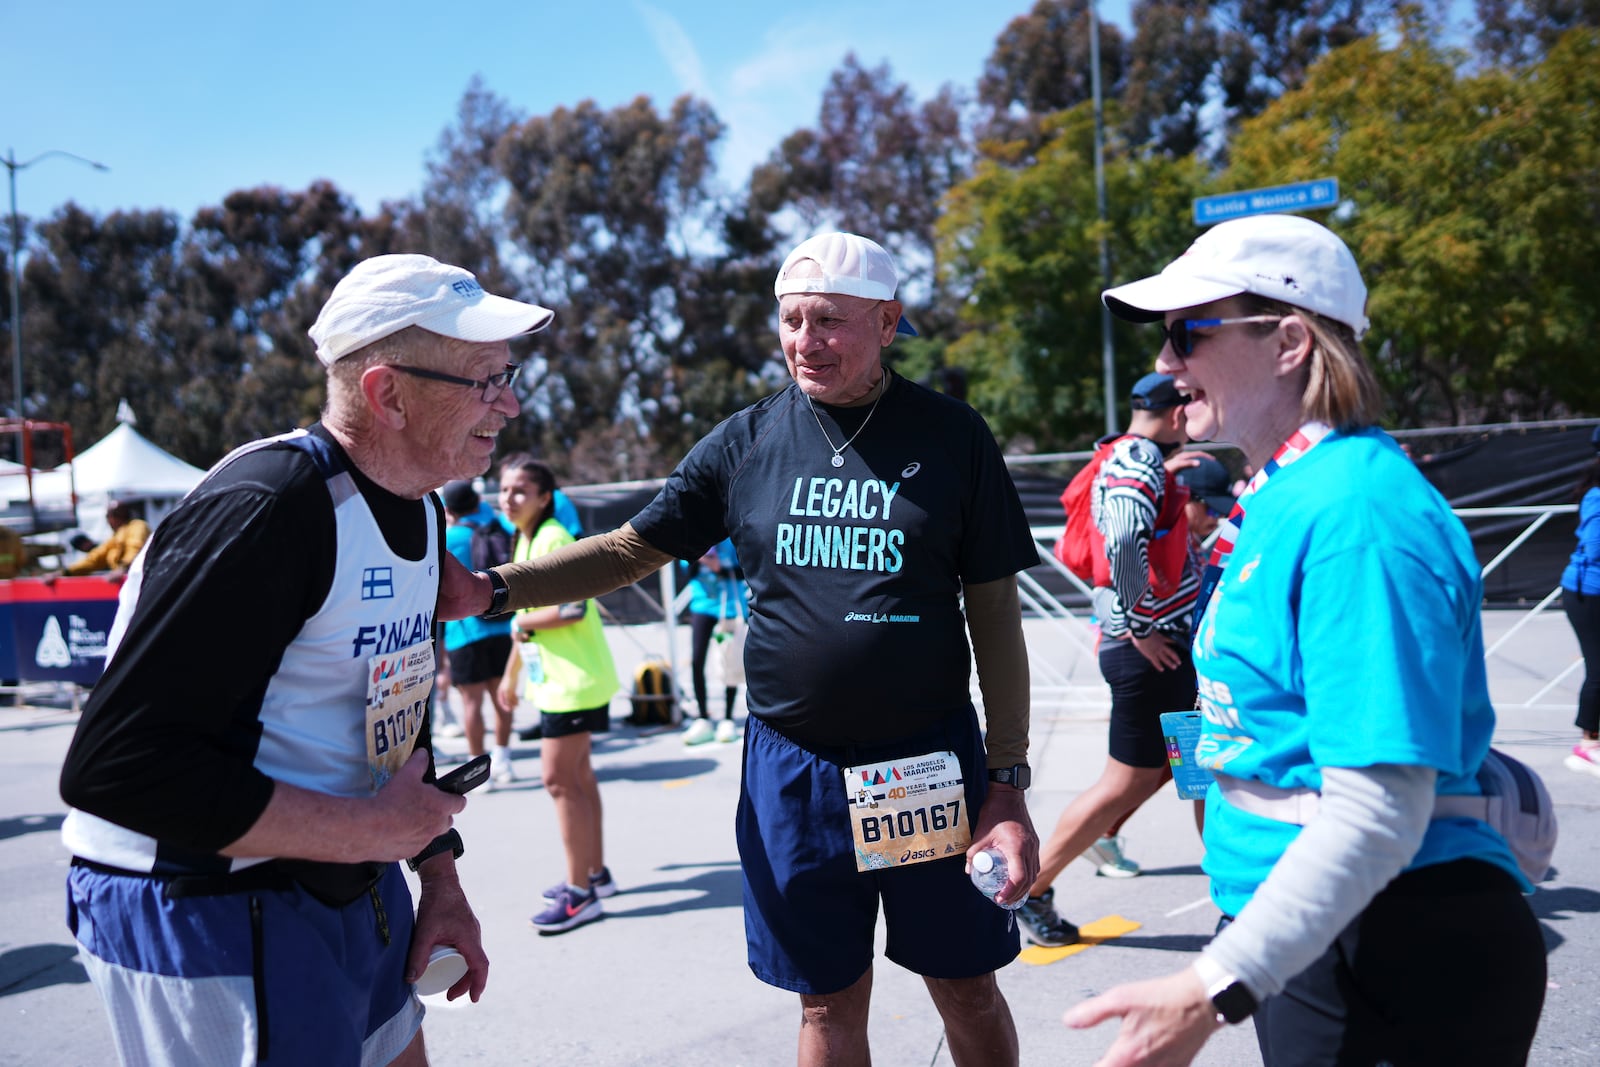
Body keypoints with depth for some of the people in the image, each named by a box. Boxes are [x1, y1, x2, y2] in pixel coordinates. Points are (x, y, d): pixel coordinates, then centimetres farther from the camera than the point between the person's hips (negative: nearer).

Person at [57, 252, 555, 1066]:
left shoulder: (422, 511, 4)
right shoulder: (267, 509, -25)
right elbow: (114, 767, -28)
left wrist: (439, 880, 9)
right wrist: (370, 829, -24)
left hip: (351, 885, 9)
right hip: (204, 910, -9)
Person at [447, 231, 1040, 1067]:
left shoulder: (952, 438, -4)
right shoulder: (746, 442, 1)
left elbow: (996, 617, -2)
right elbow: (630, 550, 6)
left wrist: (1008, 785, -6)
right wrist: (491, 588, -9)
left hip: (931, 768, -1)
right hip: (793, 769, 1)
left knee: (968, 991, 14)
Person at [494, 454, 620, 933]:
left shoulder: (553, 540, -17)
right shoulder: (524, 542, 13)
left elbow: (574, 608, -28)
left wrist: (523, 623, -15)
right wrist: (511, 673, 24)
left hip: (574, 682, -10)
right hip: (555, 681, 10)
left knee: (559, 779, -7)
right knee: (577, 775, 17)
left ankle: (580, 894, 1)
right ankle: (595, 872, 29)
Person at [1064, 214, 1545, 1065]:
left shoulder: (1356, 513, -22)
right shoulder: (1280, 496, 7)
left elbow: (1377, 812, -27)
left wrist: (1209, 994, -29)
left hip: (1398, 959, -9)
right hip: (1301, 943, 9)